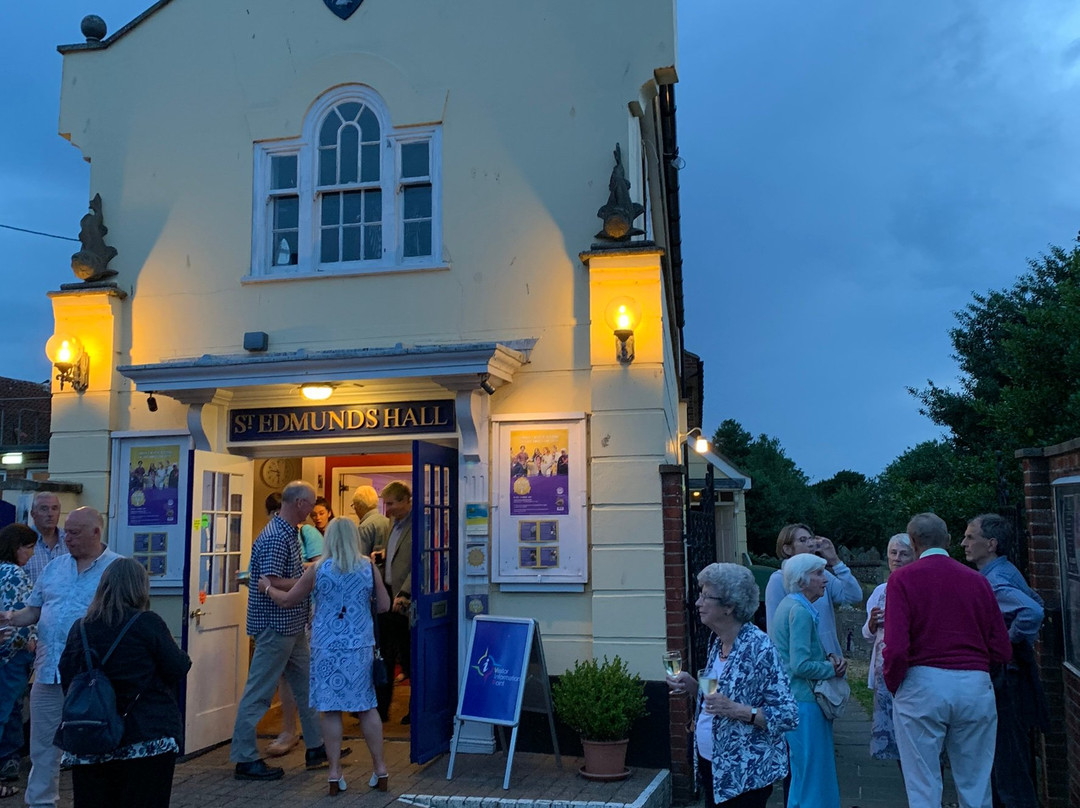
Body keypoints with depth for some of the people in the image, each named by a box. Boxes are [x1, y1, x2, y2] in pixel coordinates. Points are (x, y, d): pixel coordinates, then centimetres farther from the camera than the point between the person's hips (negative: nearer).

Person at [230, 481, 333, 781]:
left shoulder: (289, 534, 12)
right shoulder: (275, 538, -20)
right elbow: (270, 584, -25)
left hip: (293, 627, 10)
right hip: (275, 627, -10)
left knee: (307, 686, 16)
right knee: (258, 692, 0)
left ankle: (317, 748, 26)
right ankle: (245, 759, 9)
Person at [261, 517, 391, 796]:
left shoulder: (318, 569, -4)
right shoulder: (368, 566, -2)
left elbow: (287, 601, 5)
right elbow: (384, 606, 3)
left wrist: (267, 587, 23)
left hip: (327, 647, -1)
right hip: (360, 646, 1)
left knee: (330, 709, 6)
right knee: (367, 707, 11)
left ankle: (335, 775, 9)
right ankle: (380, 770, 16)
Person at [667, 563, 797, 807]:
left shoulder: (759, 648, -20)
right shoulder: (716, 642, 4)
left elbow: (788, 716, -19)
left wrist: (736, 710, -30)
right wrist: (691, 686, -1)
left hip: (746, 775, -8)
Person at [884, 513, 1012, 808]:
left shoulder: (902, 578, -3)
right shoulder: (977, 580, 7)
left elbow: (896, 648, -13)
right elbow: (1002, 651, 6)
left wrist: (893, 685, 4)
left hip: (922, 686, -3)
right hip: (976, 686, 3)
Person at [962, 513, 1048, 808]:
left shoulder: (994, 580, -20)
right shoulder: (1007, 573, 11)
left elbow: (1033, 612, -37)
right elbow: (1035, 602, 26)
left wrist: (1010, 642, -23)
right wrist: (1023, 639, 19)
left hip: (1005, 681, -10)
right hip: (1004, 676, 10)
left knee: (1010, 774, -3)